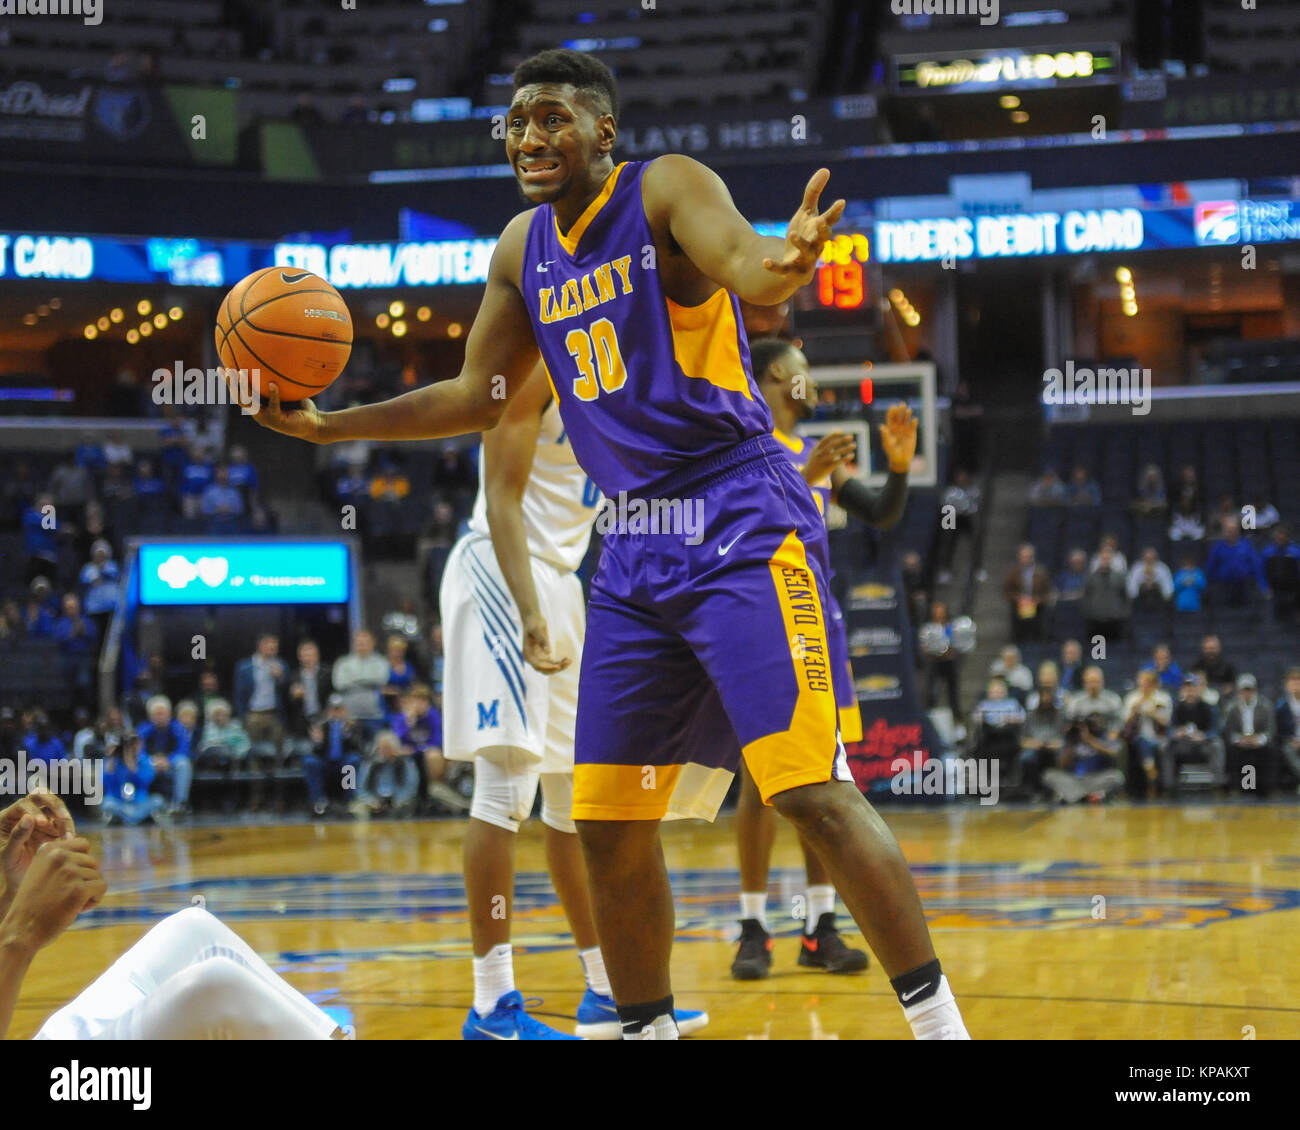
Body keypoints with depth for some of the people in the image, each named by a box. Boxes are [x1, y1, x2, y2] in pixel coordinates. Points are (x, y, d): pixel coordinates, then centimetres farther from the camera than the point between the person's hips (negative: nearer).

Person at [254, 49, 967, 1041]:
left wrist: (786, 264, -51)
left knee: (812, 789, -16)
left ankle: (938, 1022, -11)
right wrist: (330, 426, 20)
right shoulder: (523, 249, 13)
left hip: (743, 521, -7)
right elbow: (477, 400, 24)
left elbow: (745, 266, -28)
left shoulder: (667, 189, -7)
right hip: (636, 551, 7)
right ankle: (645, 1028, 20)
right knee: (608, 821, 6)